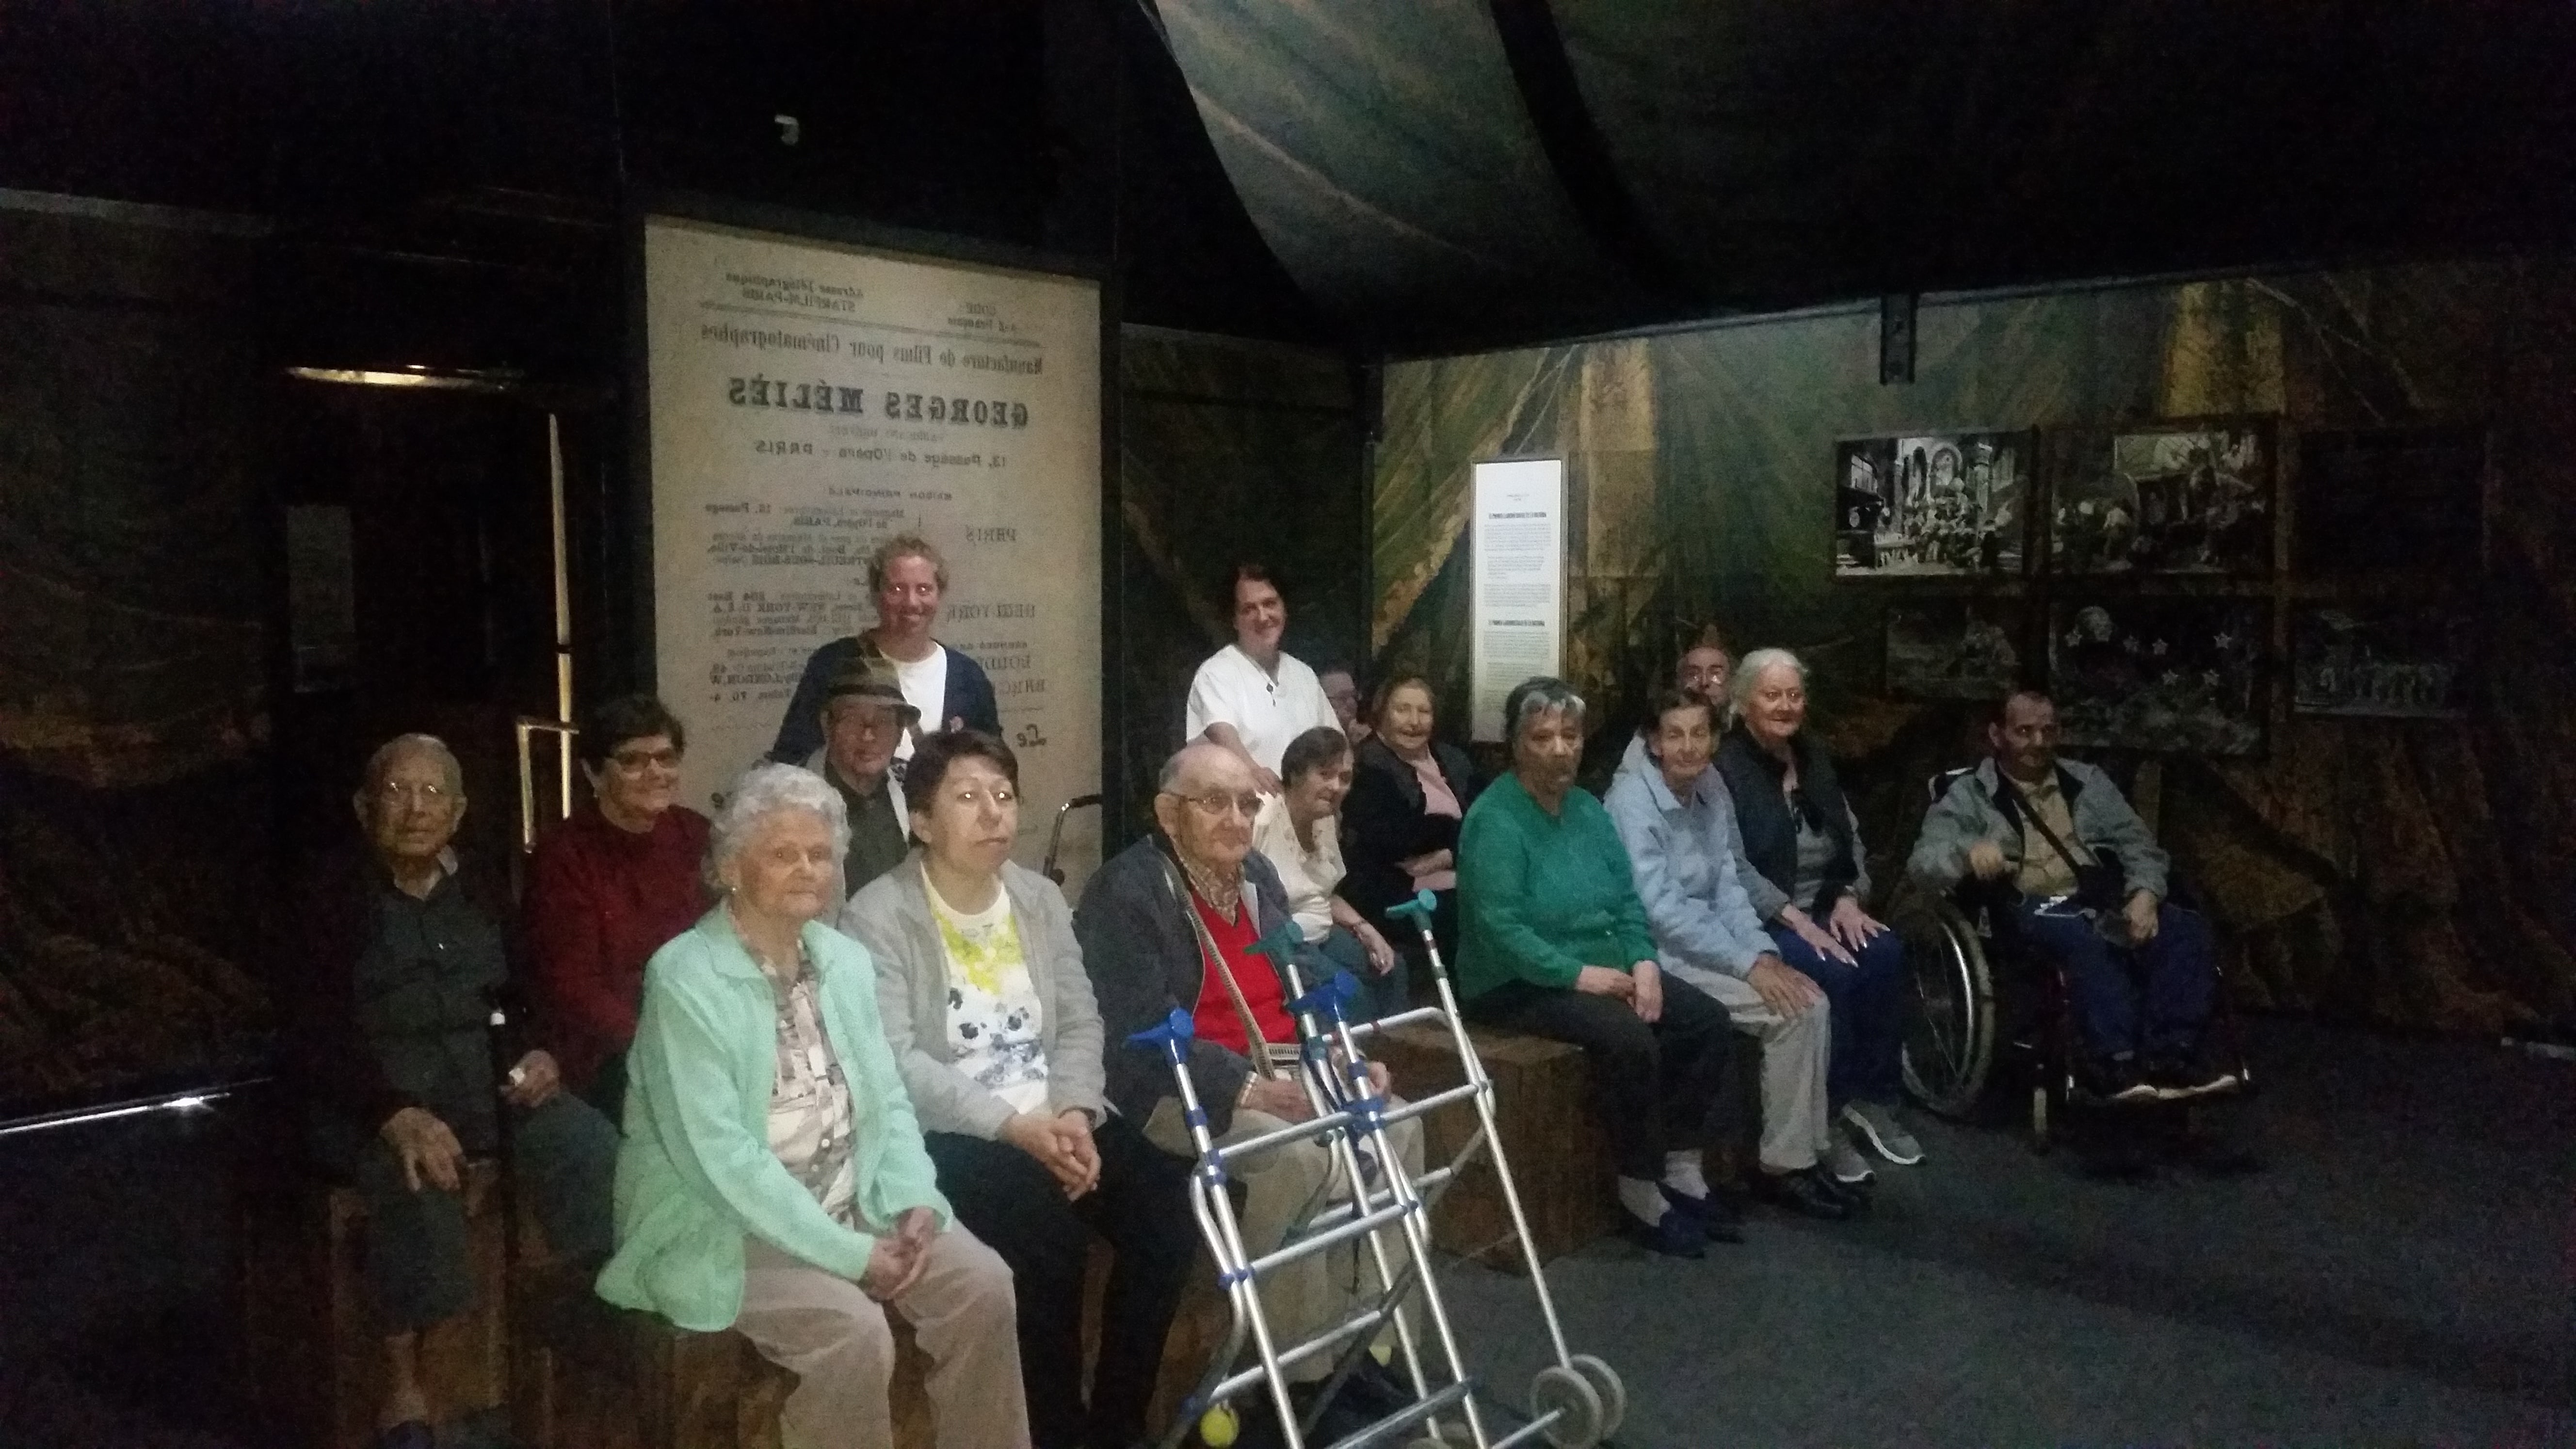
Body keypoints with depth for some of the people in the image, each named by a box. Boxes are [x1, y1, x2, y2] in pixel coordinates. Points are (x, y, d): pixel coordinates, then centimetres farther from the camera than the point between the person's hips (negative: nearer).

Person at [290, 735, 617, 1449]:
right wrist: (395, 1113, -30)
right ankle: (403, 1381, -21)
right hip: (375, 1088, -4)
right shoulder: (329, 893, -3)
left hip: (485, 1072, 4)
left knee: (593, 1146, -23)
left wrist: (539, 1054, -7)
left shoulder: (481, 889, 12)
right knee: (416, 1171, -36)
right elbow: (321, 1031, -13)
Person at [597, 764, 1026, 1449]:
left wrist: (914, 1201, -11)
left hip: (852, 1204, 6)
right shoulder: (686, 981, -17)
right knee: (853, 1327, -27)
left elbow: (887, 1099, 8)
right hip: (726, 1227, -6)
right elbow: (718, 1155, -23)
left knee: (980, 1281, -12)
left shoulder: (846, 960, 5)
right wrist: (848, 1254, -23)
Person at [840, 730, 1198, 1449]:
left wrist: (1074, 1113, -11)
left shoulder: (1041, 898, 12)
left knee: (1169, 1208, -16)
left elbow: (1080, 1023, 8)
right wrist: (1012, 1125, -24)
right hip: (946, 1133, -6)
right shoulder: (876, 917, -7)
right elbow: (895, 1063, -16)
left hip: (1055, 1117, 6)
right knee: (1049, 1228, -30)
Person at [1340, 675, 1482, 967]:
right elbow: (1389, 840, -15)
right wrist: (1453, 829, -3)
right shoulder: (1366, 767, -2)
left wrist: (1450, 855, -13)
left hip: (1464, 889, 6)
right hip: (1402, 899, -6)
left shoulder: (1453, 760, 17)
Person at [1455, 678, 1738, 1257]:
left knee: (1706, 1019, -8)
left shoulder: (1588, 809, 9)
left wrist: (1643, 960, -8)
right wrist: (1578, 974, -25)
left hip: (1602, 970, 8)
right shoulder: (1495, 819, -15)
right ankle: (1640, 1193, -13)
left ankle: (1682, 1170, 4)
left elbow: (1627, 899, 9)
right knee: (1630, 1039, -29)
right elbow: (1500, 929, -23)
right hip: (1520, 985, -8)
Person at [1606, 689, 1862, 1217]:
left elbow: (1728, 887, 6)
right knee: (1792, 1011, -17)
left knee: (1811, 1000, -9)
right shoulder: (1633, 799, -17)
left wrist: (1765, 953, -10)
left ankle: (1809, 1148, 3)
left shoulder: (1712, 789, 5)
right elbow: (1661, 911, -21)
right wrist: (1748, 965, -22)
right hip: (1659, 956, -7)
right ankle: (1784, 1166, -5)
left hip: (1705, 946, 7)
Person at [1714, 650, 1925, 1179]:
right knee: (1833, 973, -30)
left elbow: (1852, 840, 16)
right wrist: (1794, 918, -23)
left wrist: (1849, 899, -3)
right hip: (1760, 919, -7)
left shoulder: (1814, 758, 14)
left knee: (1886, 954, -21)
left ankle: (1873, 1097, -6)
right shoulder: (1724, 767, -10)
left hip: (1823, 910, 7)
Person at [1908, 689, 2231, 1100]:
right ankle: (2117, 1062, -42)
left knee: (2186, 929, -23)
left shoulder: (2087, 781, 21)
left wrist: (2145, 892, -7)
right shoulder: (1970, 795, 7)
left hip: (2103, 904, 5)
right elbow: (1924, 861, -6)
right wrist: (1967, 851, -30)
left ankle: (2169, 1057, -32)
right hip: (2030, 912, -5)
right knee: (2085, 938, -37)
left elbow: (2137, 842, 15)